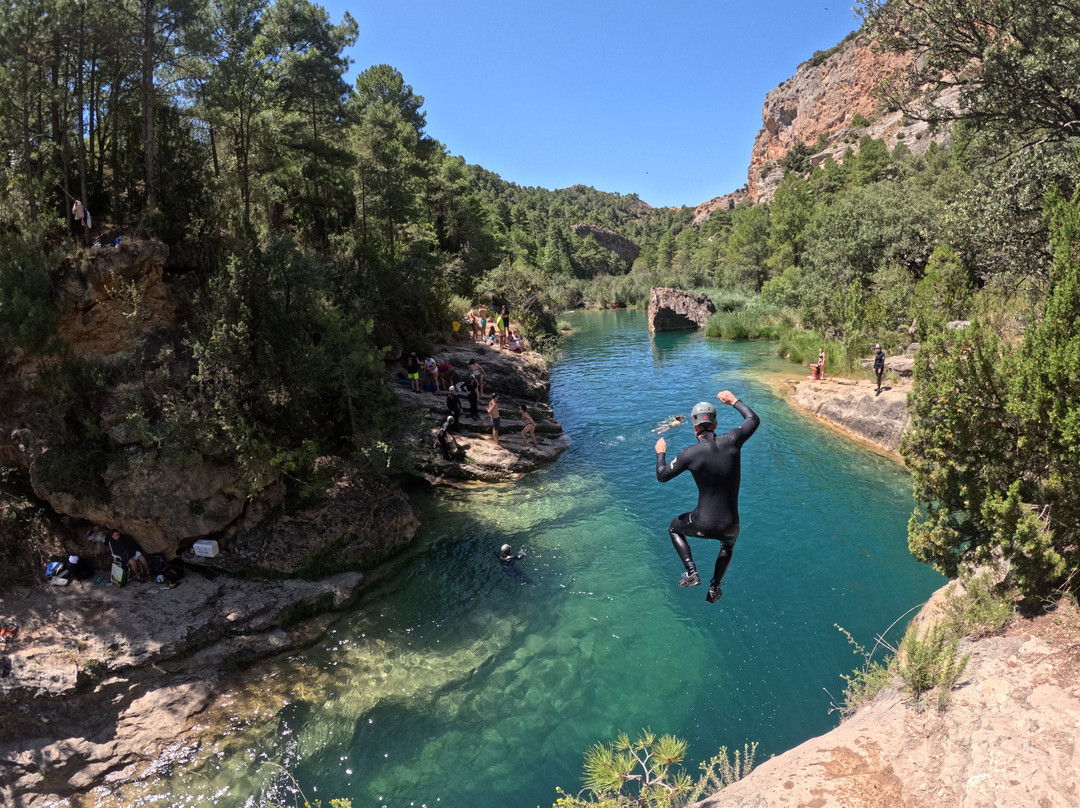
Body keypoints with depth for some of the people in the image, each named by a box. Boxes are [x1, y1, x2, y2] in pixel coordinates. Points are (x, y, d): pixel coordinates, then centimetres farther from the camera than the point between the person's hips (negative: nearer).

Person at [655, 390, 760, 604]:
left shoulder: (690, 454, -16)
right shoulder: (731, 441, -10)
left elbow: (662, 476, -2)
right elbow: (754, 420, 10)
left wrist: (660, 453, 16)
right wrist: (733, 401, 22)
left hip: (703, 524, -3)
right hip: (730, 526, 3)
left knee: (674, 528, 31)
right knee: (728, 545, 40)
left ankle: (691, 573, 17)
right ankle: (714, 588, 35)